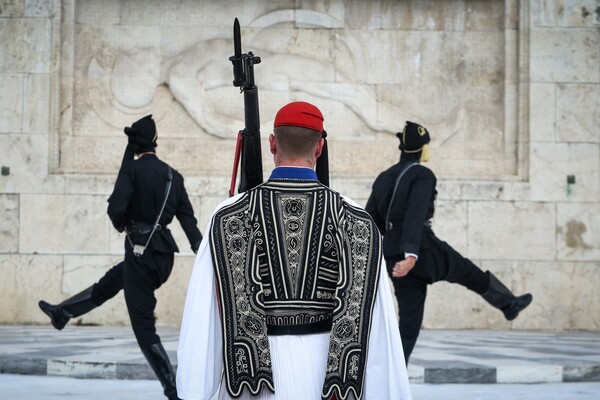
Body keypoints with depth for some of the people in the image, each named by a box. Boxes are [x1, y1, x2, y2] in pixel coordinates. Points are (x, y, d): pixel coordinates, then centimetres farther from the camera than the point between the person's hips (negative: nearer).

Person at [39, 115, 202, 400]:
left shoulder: (132, 168, -10)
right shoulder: (173, 175, 8)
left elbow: (116, 208, -20)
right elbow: (188, 219, 6)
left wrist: (122, 226, 3)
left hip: (141, 251, -7)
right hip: (164, 255, 7)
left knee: (143, 326, -1)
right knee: (108, 283, 28)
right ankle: (62, 313, 49)